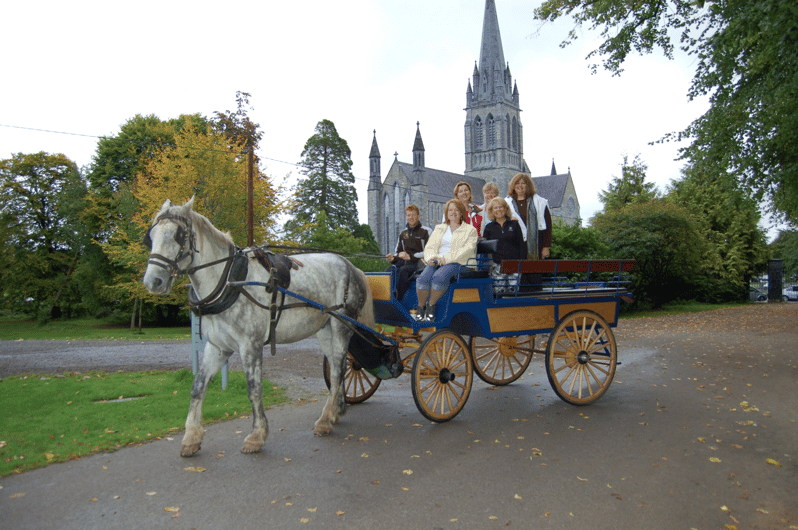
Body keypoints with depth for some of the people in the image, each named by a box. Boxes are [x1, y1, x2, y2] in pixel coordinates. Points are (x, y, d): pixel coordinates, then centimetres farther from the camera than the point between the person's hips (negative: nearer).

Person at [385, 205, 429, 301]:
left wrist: (410, 256, -18)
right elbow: (398, 252, 25)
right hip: (405, 263, 6)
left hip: (420, 264, -6)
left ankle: (399, 301, -31)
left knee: (403, 270, -34)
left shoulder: (426, 232, 2)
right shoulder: (403, 233, 22)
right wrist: (393, 258, 0)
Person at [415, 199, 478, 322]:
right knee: (423, 279, -30)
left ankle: (431, 305, -15)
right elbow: (430, 246, 18)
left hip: (456, 262, -3)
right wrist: (430, 257, -7)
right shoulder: (439, 228, 27)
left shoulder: (470, 230, 13)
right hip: (436, 261, 3)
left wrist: (446, 258, -15)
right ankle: (421, 306, -10)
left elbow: (468, 249, -3)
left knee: (439, 277, -37)